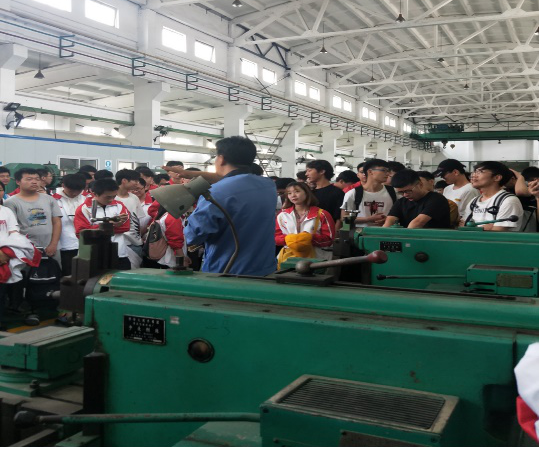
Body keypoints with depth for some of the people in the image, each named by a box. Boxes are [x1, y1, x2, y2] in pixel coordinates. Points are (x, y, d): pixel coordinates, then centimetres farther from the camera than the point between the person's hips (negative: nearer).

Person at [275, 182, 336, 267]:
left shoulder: (321, 215, 2)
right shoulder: (282, 215, 10)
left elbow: (329, 239, -2)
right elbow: (275, 237, 7)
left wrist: (311, 238, -17)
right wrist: (287, 239, -13)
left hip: (315, 260, -2)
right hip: (288, 259, 2)